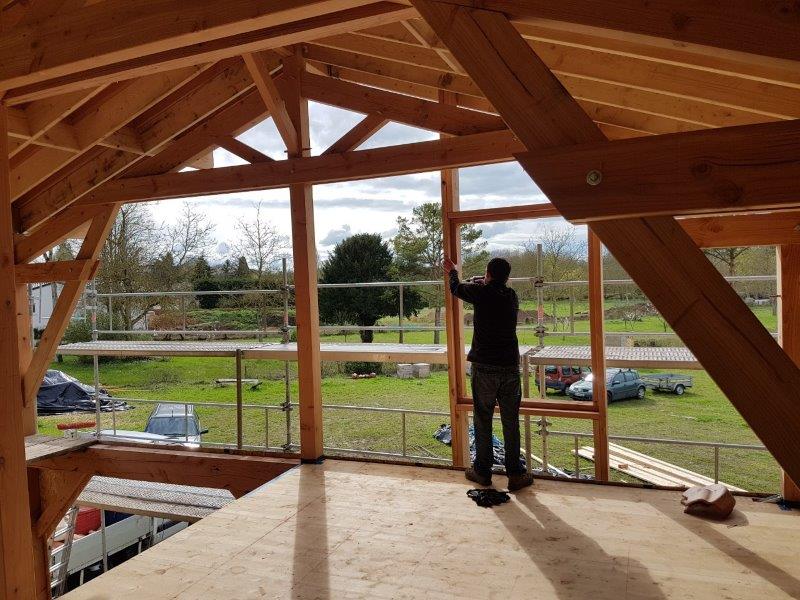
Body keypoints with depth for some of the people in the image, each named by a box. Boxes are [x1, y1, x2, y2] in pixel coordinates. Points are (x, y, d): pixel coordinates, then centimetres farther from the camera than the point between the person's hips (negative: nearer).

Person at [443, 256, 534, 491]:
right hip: (510, 366, 3)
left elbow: (456, 288, 13)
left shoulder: (481, 292, -7)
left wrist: (453, 271, 33)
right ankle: (515, 474, 12)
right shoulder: (511, 296, 4)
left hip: (484, 367, -3)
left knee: (482, 420, 9)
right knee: (511, 422, 8)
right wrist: (478, 281, 45)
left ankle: (483, 471, 18)